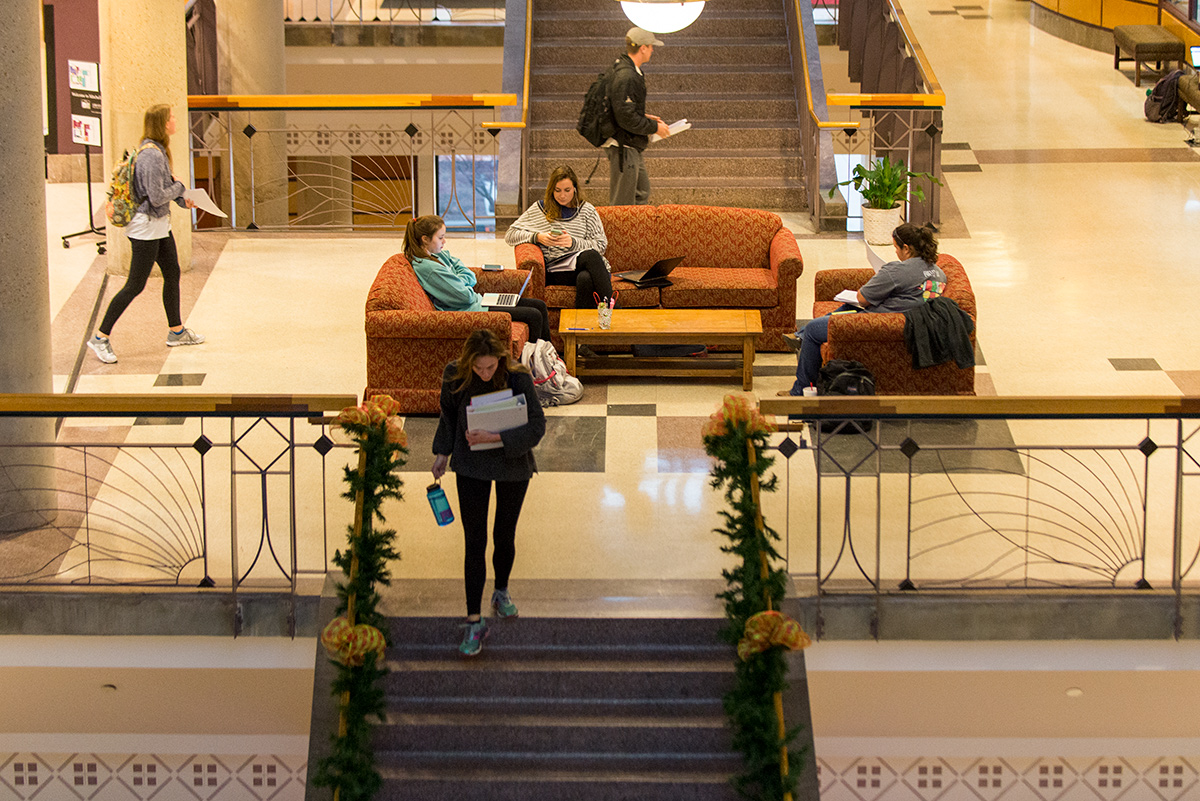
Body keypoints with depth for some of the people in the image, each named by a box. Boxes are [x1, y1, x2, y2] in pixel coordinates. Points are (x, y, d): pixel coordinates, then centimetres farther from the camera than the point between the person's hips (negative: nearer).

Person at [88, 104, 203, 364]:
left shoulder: (159, 150, 7)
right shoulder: (151, 155, -24)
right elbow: (157, 196, -26)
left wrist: (182, 200, 6)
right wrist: (179, 188, -8)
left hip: (160, 225, 10)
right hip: (146, 228, -10)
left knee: (172, 274, 19)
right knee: (135, 285, -4)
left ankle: (176, 331, 33)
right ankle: (100, 338, 2)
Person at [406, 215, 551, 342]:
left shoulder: (441, 255, 9)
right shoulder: (426, 267, -22)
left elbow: (470, 277, 8)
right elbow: (465, 296, -21)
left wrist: (458, 281, -12)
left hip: (477, 301, 11)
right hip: (468, 310, -11)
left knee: (539, 305, 10)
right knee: (534, 316, -13)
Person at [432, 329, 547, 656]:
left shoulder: (518, 378, -22)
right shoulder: (455, 377, -14)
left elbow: (536, 427, -24)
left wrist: (494, 437, -33)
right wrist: (442, 453, 11)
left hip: (512, 465, -1)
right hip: (471, 467, 1)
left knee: (504, 535, 15)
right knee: (475, 542, -2)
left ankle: (502, 592, 43)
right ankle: (474, 622, 2)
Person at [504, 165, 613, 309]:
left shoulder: (586, 210, 17)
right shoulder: (539, 208, 16)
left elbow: (601, 244, 9)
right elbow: (510, 236, 12)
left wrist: (573, 242, -10)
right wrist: (537, 237, -7)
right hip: (556, 269, -1)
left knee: (585, 279, -39)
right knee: (590, 255, -35)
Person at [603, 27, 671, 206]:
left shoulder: (632, 72, 13)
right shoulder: (625, 76, -21)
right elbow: (626, 117, -24)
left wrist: (645, 117, 13)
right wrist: (654, 127, -13)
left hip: (632, 147, 11)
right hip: (623, 147, -11)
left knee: (642, 193, 18)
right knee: (623, 205, -5)